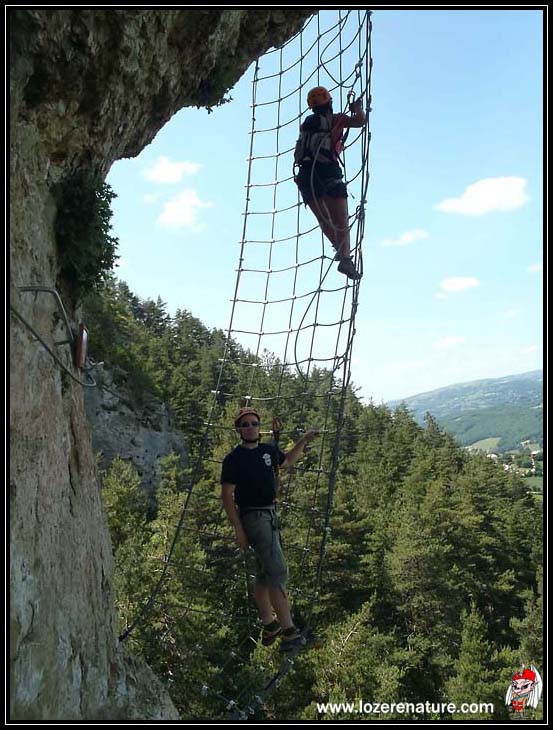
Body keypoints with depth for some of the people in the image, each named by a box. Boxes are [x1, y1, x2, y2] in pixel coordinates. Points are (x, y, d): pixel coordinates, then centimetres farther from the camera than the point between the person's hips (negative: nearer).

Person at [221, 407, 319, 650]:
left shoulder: (268, 450, 9)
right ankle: (288, 630, -11)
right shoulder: (234, 459, -11)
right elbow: (227, 496, -11)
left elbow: (288, 461, 30)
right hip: (253, 517, -8)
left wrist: (303, 441, 20)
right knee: (278, 571, -14)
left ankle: (269, 627, 26)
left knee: (265, 573, 15)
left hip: (270, 515, 8)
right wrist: (238, 529, -15)